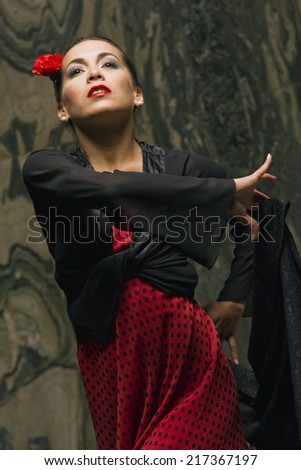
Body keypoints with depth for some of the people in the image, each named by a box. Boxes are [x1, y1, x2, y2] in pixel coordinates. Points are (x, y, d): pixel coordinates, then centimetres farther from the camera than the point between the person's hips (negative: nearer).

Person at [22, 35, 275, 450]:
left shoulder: (182, 166, 3)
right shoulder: (45, 169, -1)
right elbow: (112, 190, -22)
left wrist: (233, 299, 9)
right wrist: (226, 192, -16)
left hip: (190, 355, 0)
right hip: (112, 364, 1)